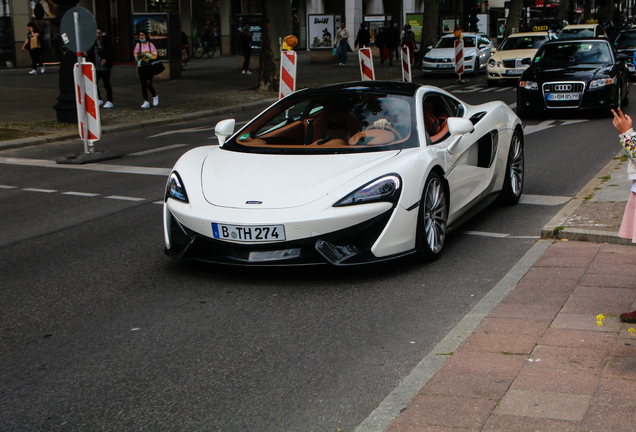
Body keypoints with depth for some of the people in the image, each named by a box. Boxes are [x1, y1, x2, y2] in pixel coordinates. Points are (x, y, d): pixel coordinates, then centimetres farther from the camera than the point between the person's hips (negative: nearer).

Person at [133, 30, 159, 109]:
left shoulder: (150, 44, 0)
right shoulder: (138, 45, 10)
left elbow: (154, 56, -3)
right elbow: (135, 56, 15)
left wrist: (145, 54, -14)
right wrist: (138, 56, -8)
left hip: (149, 67, -3)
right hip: (141, 67, 3)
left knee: (148, 84, -9)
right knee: (143, 85, -2)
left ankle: (155, 96, 19)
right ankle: (146, 102, 3)